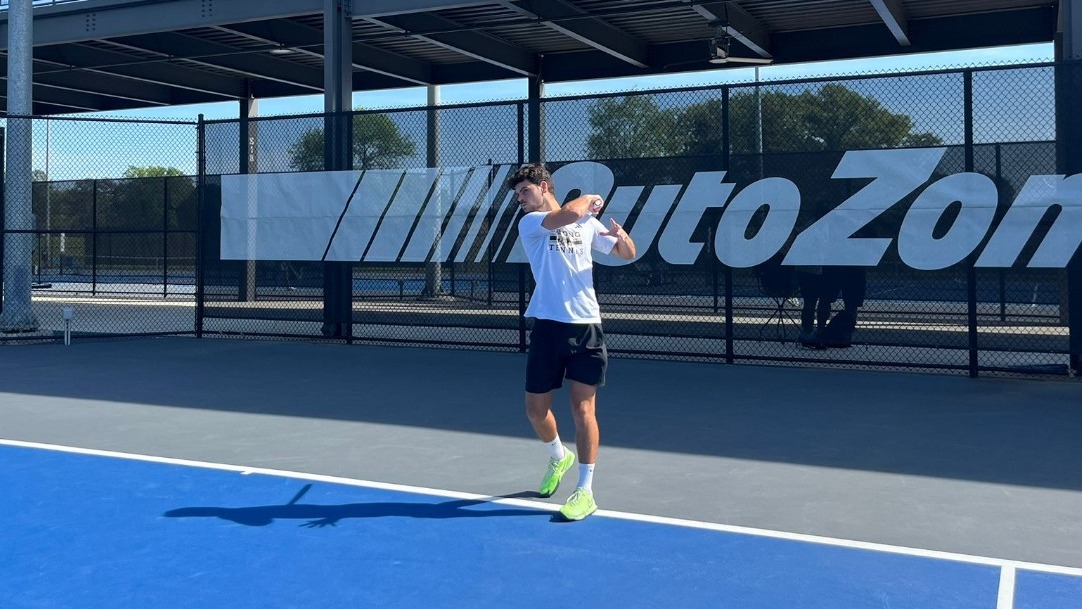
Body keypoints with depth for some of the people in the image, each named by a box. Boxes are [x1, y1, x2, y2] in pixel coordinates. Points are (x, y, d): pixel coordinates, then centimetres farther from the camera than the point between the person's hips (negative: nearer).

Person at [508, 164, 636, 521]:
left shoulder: (588, 224, 13)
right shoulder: (530, 223, 2)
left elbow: (628, 254, 20)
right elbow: (569, 214, -16)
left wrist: (621, 235, -1)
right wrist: (589, 199, 4)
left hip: (586, 326, 0)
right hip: (548, 326, 0)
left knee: (583, 408, -4)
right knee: (535, 409, 8)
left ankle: (585, 492, 2)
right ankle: (558, 457, 38)